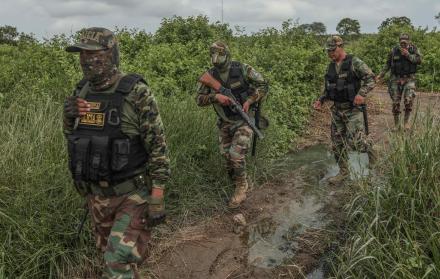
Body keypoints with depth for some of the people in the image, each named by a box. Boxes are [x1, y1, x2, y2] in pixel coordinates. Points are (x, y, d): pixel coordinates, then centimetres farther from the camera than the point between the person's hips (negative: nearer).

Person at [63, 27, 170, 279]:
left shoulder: (136, 93, -17)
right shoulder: (81, 92, 2)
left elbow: (158, 145, -17)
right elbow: (72, 136, 16)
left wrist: (157, 198, -18)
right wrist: (70, 115, -8)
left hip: (134, 193, -6)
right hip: (97, 194, 7)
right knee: (112, 255, 20)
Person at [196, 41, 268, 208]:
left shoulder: (242, 69, -10)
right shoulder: (210, 76, -2)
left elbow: (263, 85, -3)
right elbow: (199, 99, -2)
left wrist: (249, 100, -16)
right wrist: (215, 96, -20)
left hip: (244, 120, -4)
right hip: (225, 124, 4)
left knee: (236, 155, -15)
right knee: (227, 156, 9)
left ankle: (241, 188, 7)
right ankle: (236, 182, 33)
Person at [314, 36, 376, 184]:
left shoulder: (354, 62, -11)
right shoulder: (331, 66, 10)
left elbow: (370, 78, -16)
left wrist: (361, 93, -31)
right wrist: (321, 100, 6)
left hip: (352, 109, -6)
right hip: (336, 109, 7)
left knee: (355, 142, -15)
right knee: (337, 143, 9)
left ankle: (368, 146, 20)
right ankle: (343, 172, 22)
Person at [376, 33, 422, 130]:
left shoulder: (414, 49, 0)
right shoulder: (394, 51, 0)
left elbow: (419, 60, -11)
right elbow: (388, 64, 9)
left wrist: (408, 55, -19)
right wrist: (381, 75, 4)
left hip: (409, 79, -1)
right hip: (396, 79, 1)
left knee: (409, 100, -17)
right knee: (395, 102, 2)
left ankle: (406, 120, 3)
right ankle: (396, 124, 17)